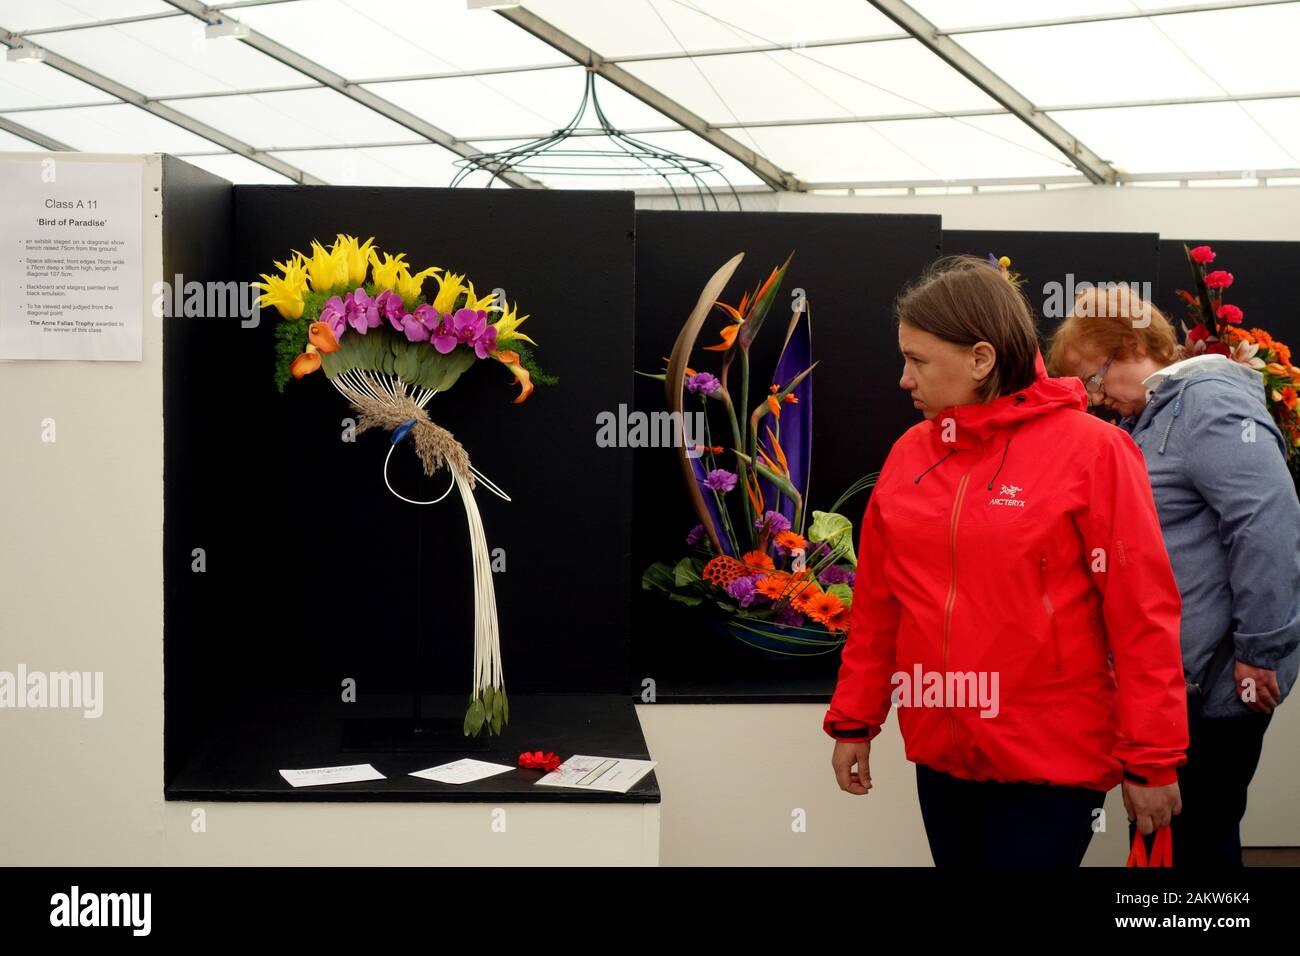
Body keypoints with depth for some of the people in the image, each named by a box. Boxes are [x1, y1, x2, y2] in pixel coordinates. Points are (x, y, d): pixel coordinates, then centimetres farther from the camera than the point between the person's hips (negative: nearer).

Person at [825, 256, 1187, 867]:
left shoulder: (1090, 450, -10)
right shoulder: (910, 453, 5)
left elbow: (1142, 615, -10)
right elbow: (876, 605, 10)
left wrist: (1152, 759, -9)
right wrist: (854, 720, 11)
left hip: (1051, 766, -5)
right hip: (938, 758, 5)